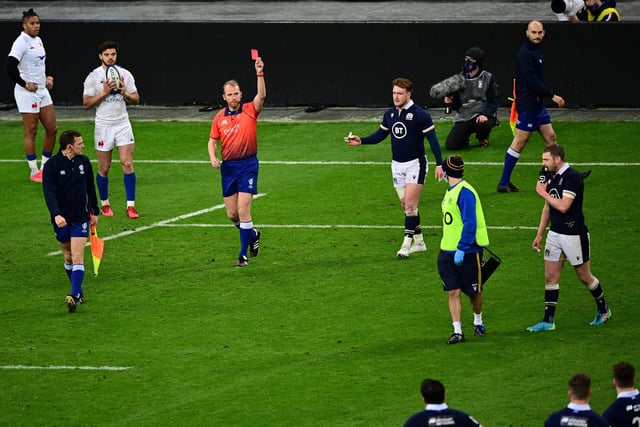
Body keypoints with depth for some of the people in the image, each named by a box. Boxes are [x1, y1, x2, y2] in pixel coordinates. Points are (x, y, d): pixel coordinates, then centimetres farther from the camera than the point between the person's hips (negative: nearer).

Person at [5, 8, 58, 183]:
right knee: (31, 132, -3)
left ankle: (45, 167, 19)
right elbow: (10, 67, -22)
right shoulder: (21, 42, -14)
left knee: (52, 129, 7)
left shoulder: (38, 40, 13)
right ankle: (34, 172, 3)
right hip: (27, 93, -9)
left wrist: (48, 76, 16)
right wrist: (24, 84, -17)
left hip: (42, 90, 9)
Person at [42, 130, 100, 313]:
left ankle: (75, 295, -21)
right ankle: (78, 292, 30)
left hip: (81, 218, 1)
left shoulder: (84, 162, 1)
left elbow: (90, 188, 14)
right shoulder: (51, 166, -11)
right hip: (61, 220, -1)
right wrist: (56, 215, -35)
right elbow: (49, 193, -21)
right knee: (68, 257, 12)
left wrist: (95, 212, 19)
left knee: (77, 257, -13)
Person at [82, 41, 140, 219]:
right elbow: (87, 103, -6)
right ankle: (104, 204, 20)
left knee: (127, 164, -8)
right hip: (103, 126, -2)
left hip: (123, 124, 2)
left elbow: (136, 99, 8)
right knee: (104, 168, 3)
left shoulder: (125, 74, 5)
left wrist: (125, 93, -11)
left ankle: (131, 206, -5)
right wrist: (104, 93, -17)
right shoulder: (93, 77, -3)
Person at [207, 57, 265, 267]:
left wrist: (260, 74, -32)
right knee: (232, 214, 6)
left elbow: (262, 95, -20)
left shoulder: (250, 110, -3)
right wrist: (213, 157, -5)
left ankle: (244, 254, -3)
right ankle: (252, 234, 36)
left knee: (243, 210, -11)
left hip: (247, 164, -4)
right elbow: (212, 141, 14)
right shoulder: (219, 117, 7)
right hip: (228, 166, 4)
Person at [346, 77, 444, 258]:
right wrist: (361, 140, -1)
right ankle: (419, 241, 21)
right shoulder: (390, 114, 5)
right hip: (397, 165, 7)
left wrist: (439, 164, -15)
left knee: (410, 203, -14)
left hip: (415, 163, -6)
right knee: (406, 205, 10)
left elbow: (432, 139, -12)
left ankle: (407, 243, -12)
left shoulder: (420, 114, -14)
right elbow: (380, 135, 15)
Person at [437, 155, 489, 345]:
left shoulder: (465, 192, -17)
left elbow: (470, 224, -23)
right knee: (453, 292, -2)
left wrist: (462, 249, -26)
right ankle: (457, 331, -2)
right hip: (448, 251, 8)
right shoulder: (450, 192, 12)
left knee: (473, 291, 8)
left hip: (467, 251, -8)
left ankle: (478, 322, 31)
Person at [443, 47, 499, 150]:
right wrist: (451, 102, -14)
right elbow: (456, 105, 9)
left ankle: (482, 138, 0)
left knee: (484, 123, -39)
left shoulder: (488, 78, 0)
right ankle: (464, 138, 21)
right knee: (451, 145, -17)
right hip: (463, 117, 2)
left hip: (482, 115, -2)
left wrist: (485, 115, -22)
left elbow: (493, 102, -4)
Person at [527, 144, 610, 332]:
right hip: (555, 234, 7)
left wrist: (543, 193, -14)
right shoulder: (549, 176, 8)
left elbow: (563, 206, -27)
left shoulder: (573, 177, -18)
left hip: (574, 234, -7)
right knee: (550, 277, 2)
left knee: (584, 276, 6)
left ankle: (603, 310, 27)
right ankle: (548, 321, 4)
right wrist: (539, 234, 18)